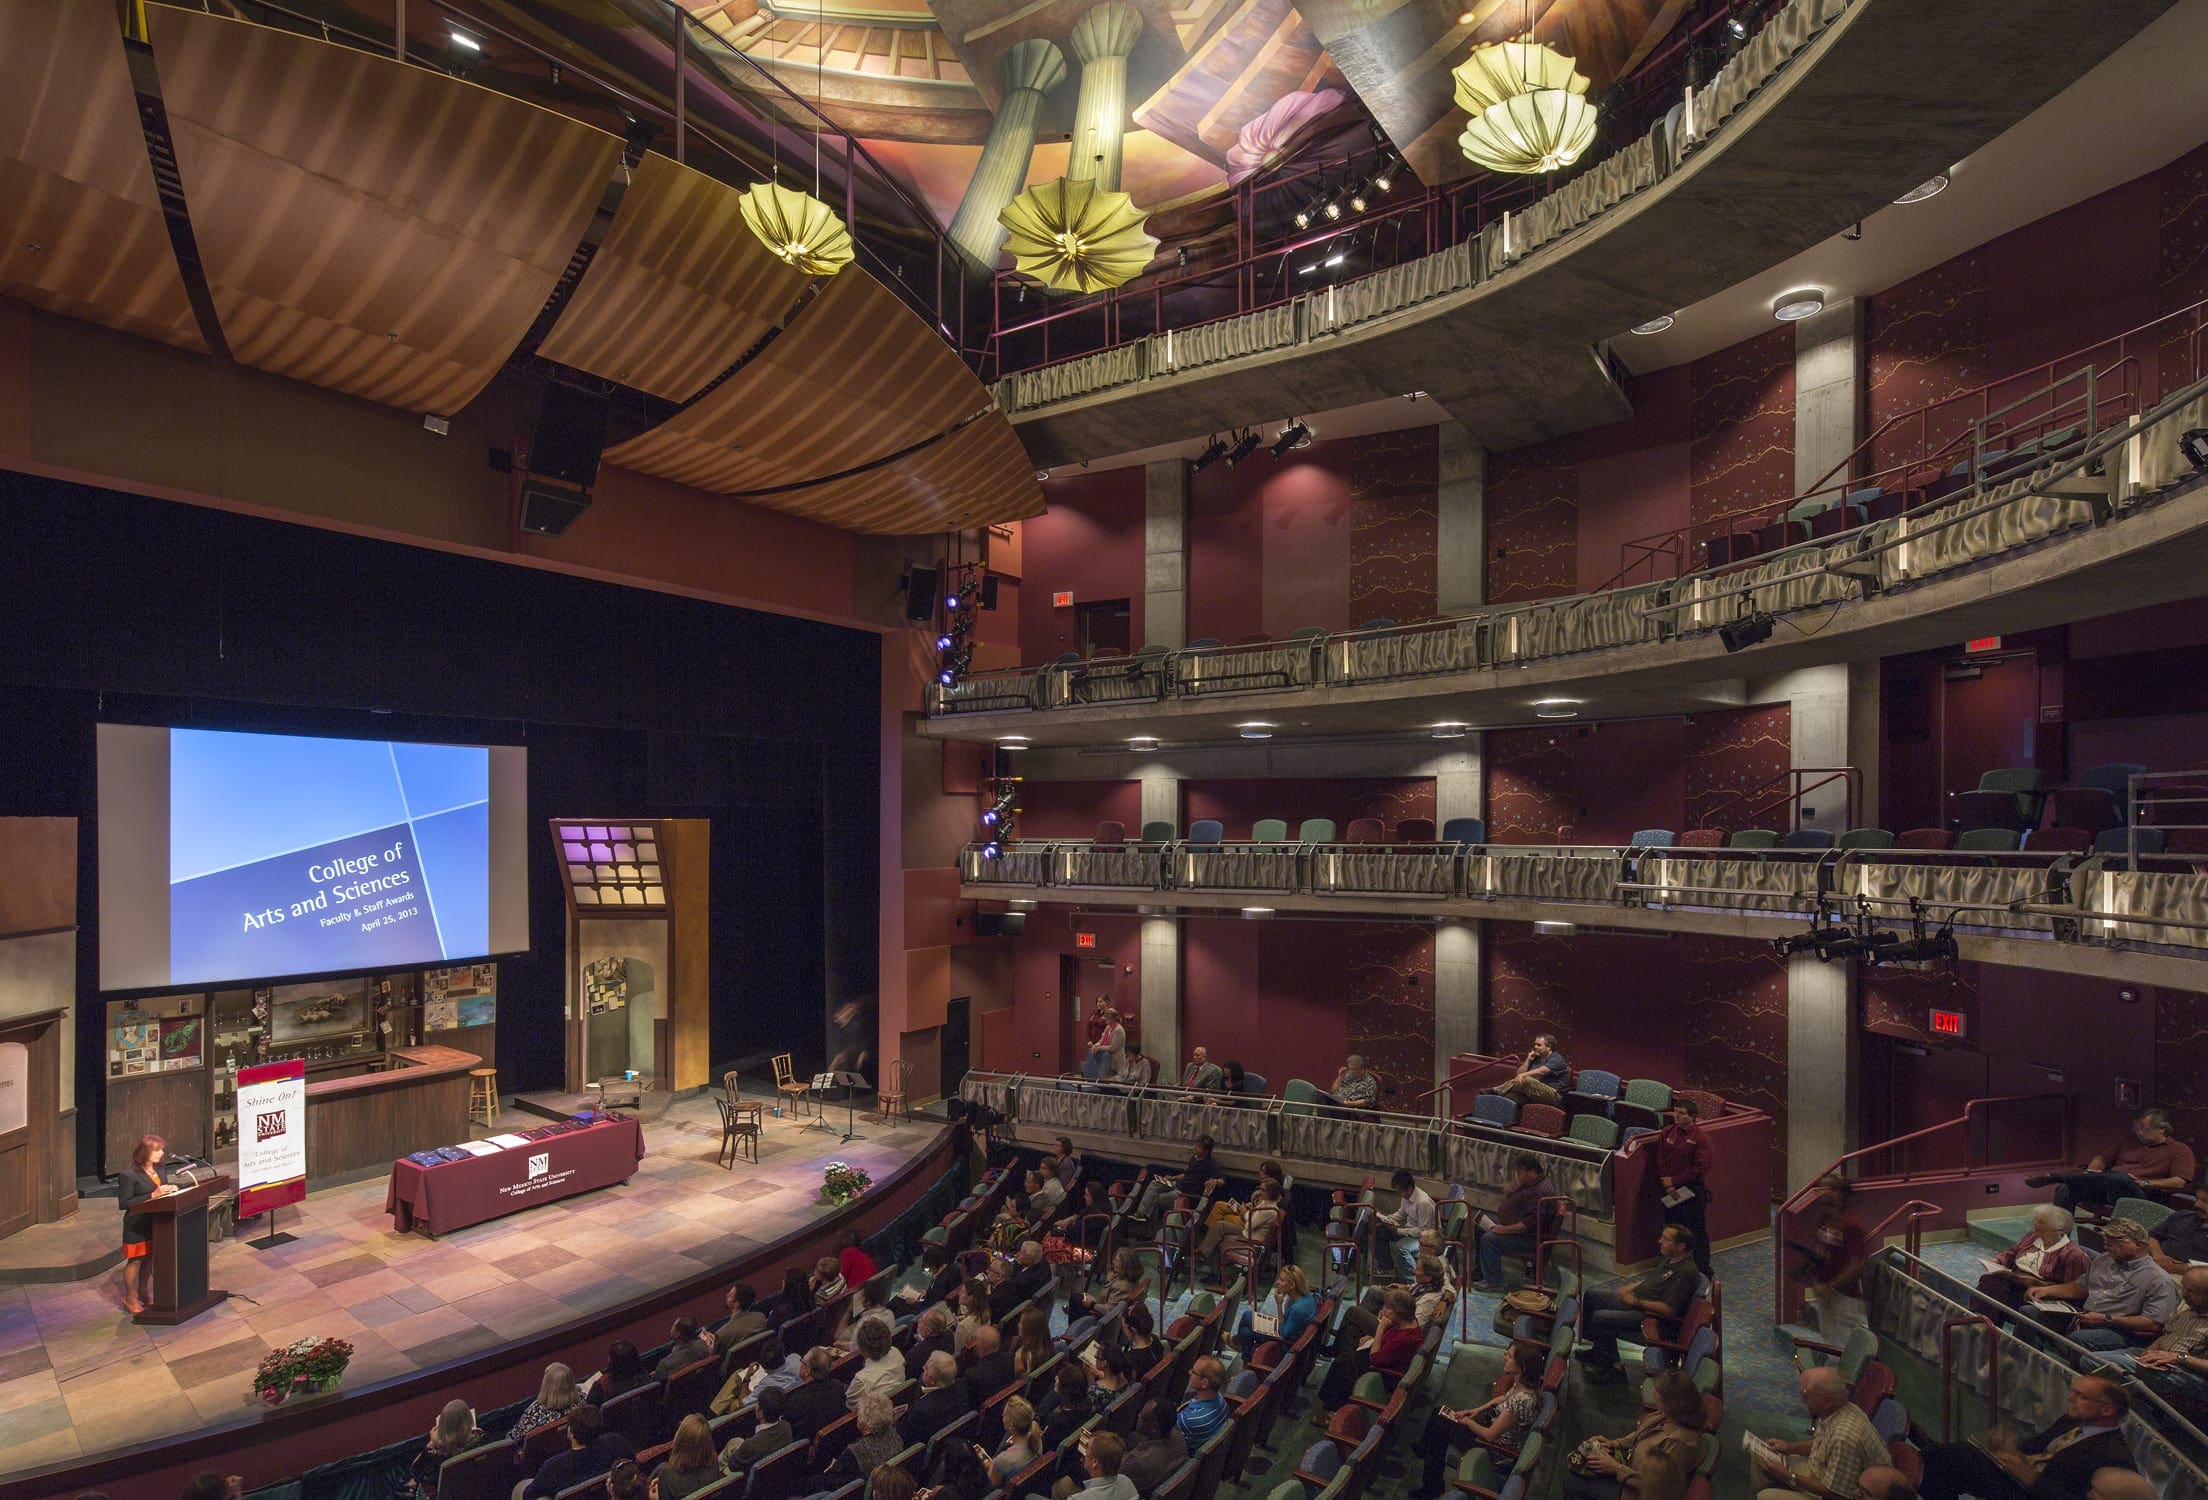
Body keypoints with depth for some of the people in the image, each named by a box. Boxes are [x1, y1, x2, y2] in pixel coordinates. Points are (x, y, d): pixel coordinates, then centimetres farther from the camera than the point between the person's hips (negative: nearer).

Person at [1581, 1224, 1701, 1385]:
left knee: (1601, 1318, -24)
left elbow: (1668, 1310, -28)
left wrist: (1636, 1301, -21)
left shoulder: (1685, 1272, -24)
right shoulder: (1670, 1260, 7)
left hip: (1652, 1316, -10)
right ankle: (1599, 1351, 22)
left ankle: (1613, 1369, -8)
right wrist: (1630, 1287, 11)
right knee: (1593, 1295, 13)